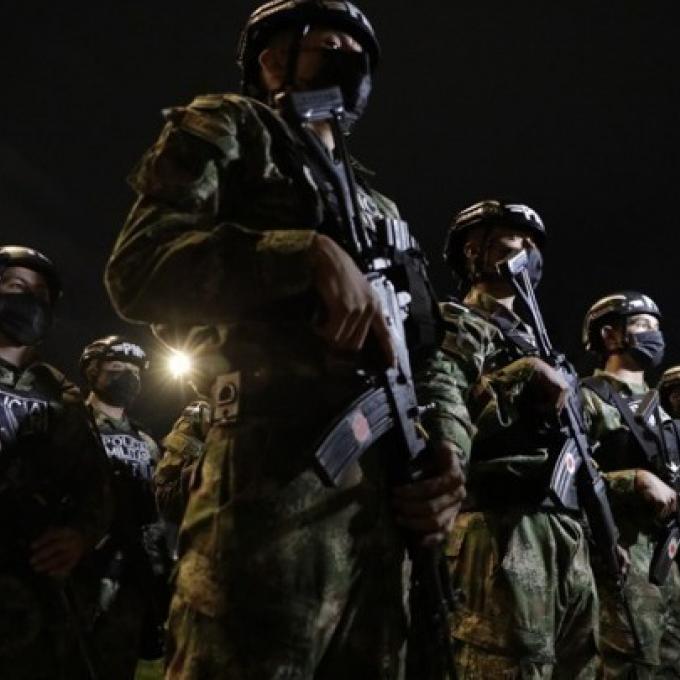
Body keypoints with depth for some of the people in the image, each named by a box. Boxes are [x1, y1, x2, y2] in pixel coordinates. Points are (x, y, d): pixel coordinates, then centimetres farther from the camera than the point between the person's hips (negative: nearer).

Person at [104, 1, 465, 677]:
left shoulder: (378, 207, 31)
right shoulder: (227, 129, 13)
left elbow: (426, 349, 24)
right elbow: (139, 267, -3)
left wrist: (446, 445, 3)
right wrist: (309, 255, -13)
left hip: (383, 484, 7)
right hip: (277, 465, -7)